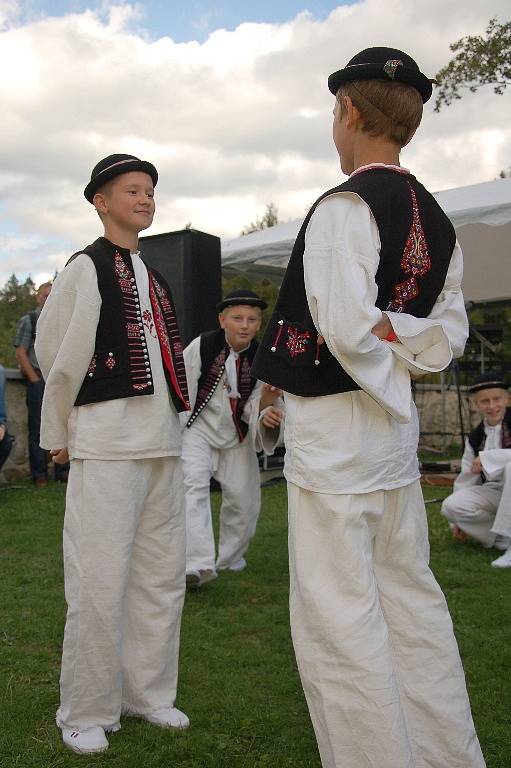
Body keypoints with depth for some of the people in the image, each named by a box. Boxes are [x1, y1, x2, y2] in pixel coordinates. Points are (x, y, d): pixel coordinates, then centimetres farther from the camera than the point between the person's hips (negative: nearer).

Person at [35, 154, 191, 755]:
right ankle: (86, 714, 16)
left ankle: (146, 692, 28)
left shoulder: (155, 279, 18)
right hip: (105, 445, -7)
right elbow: (55, 354, -4)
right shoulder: (85, 269, -4)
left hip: (163, 444, 7)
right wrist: (58, 434, 0)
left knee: (162, 576, 12)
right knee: (99, 583, -3)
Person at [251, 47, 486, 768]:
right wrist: (398, 337, 0)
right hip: (397, 429, 9)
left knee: (339, 615, 1)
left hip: (334, 427, -9)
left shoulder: (344, 206, -13)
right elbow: (448, 336, 13)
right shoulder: (435, 219, 12)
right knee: (410, 599, 18)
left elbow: (346, 329, -21)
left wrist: (386, 383, -4)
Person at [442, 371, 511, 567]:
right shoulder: (475, 438, 5)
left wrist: (487, 458, -27)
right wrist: (459, 521, 13)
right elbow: (467, 478, 10)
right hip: (493, 492, 5)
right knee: (451, 506, -21)